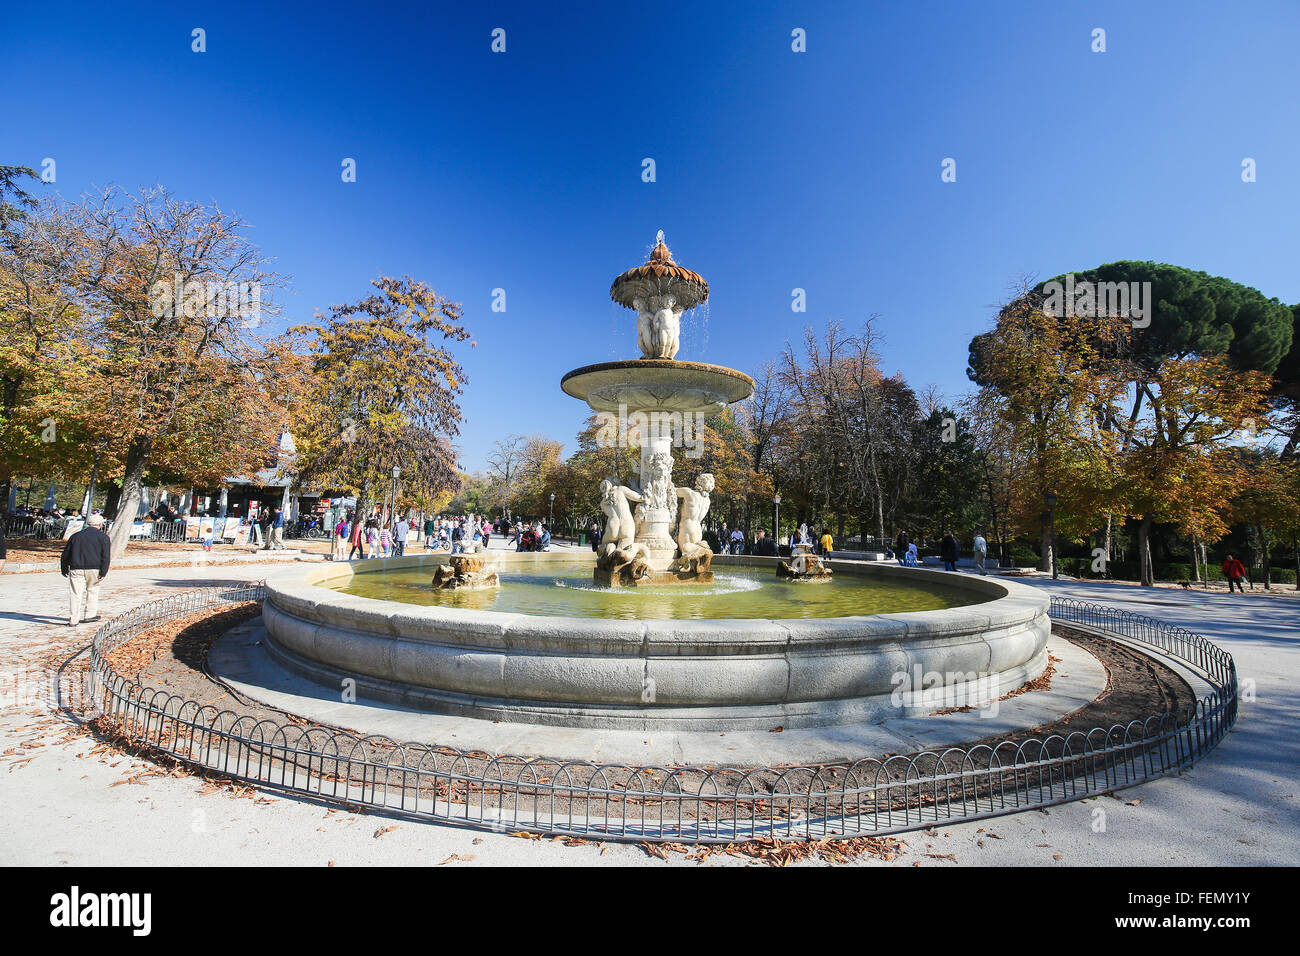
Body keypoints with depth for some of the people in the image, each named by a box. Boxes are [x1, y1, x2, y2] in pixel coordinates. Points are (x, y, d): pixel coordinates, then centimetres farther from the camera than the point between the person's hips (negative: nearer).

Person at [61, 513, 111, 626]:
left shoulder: (76, 536, 14)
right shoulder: (103, 537, 2)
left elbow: (65, 554, 17)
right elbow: (105, 556, -7)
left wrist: (64, 570, 26)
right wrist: (103, 572, -6)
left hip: (76, 569, 2)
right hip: (94, 569, -2)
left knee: (76, 594, 2)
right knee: (93, 590, 15)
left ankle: (73, 620, 0)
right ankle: (90, 615, 17)